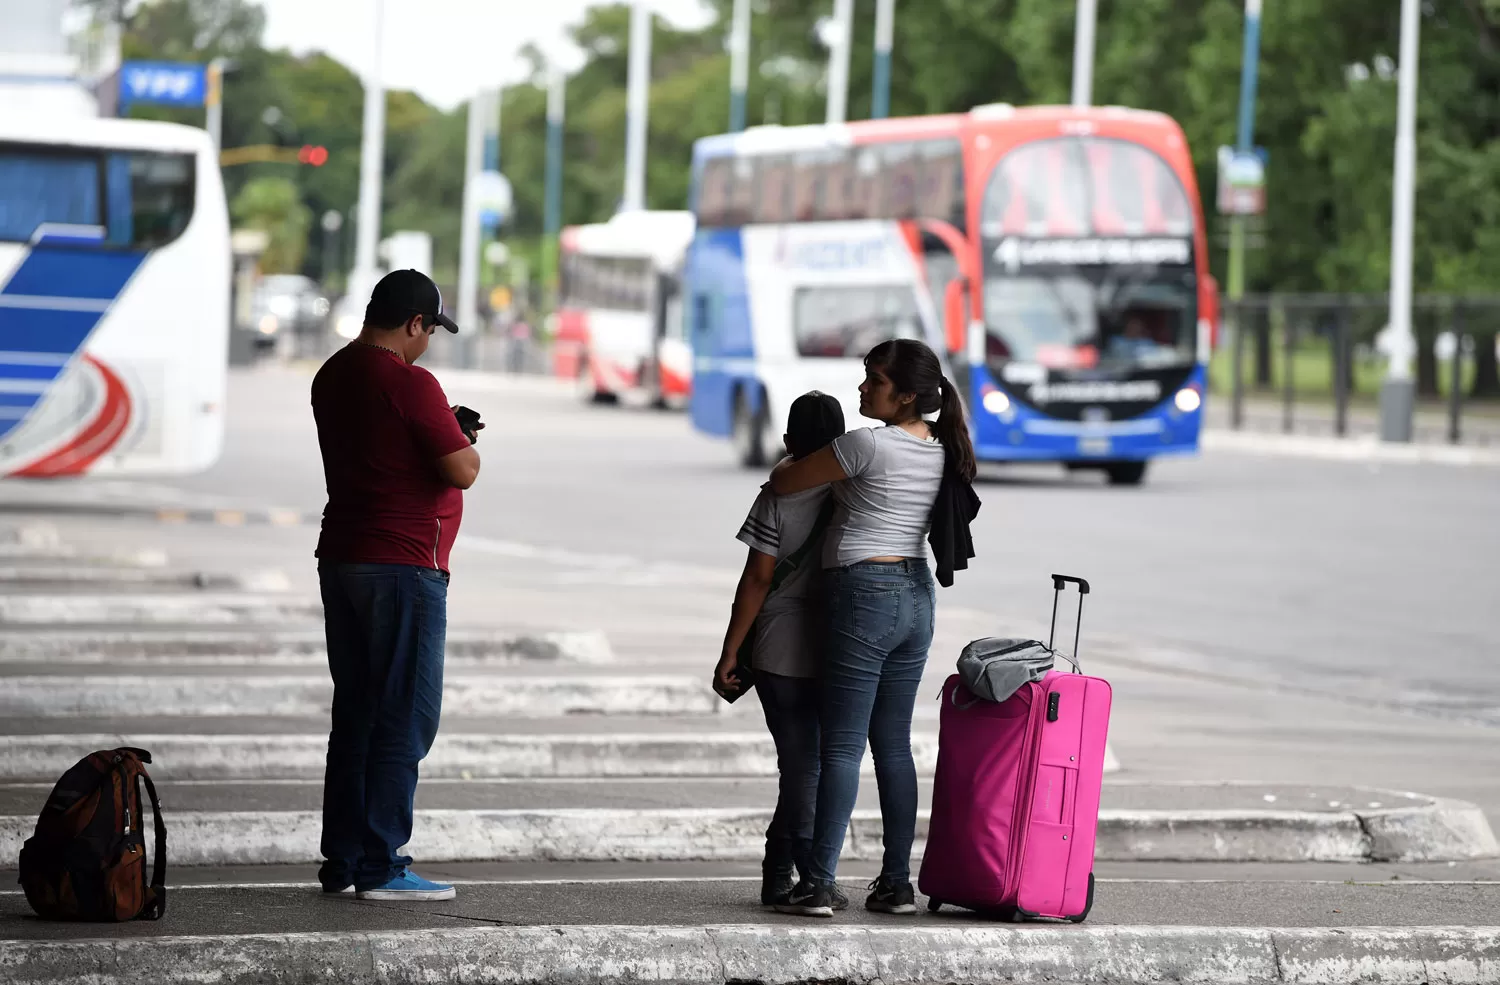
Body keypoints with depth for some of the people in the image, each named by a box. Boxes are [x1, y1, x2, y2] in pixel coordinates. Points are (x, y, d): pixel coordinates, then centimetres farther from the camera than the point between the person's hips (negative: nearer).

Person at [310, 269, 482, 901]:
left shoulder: (333, 375, 11)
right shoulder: (409, 383, -16)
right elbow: (462, 471, -17)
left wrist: (442, 432, 20)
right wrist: (465, 441, 4)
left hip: (341, 559, 9)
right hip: (403, 566, -9)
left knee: (354, 714, 13)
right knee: (404, 720, -4)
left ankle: (341, 860, 15)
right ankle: (380, 867, -5)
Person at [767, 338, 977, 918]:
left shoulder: (870, 445, -15)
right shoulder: (939, 450, 9)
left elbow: (782, 483, -7)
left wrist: (795, 463, 14)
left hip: (865, 593, -8)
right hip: (917, 594, 8)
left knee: (841, 745, -6)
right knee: (894, 746, 11)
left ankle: (819, 885, -7)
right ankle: (896, 883, 10)